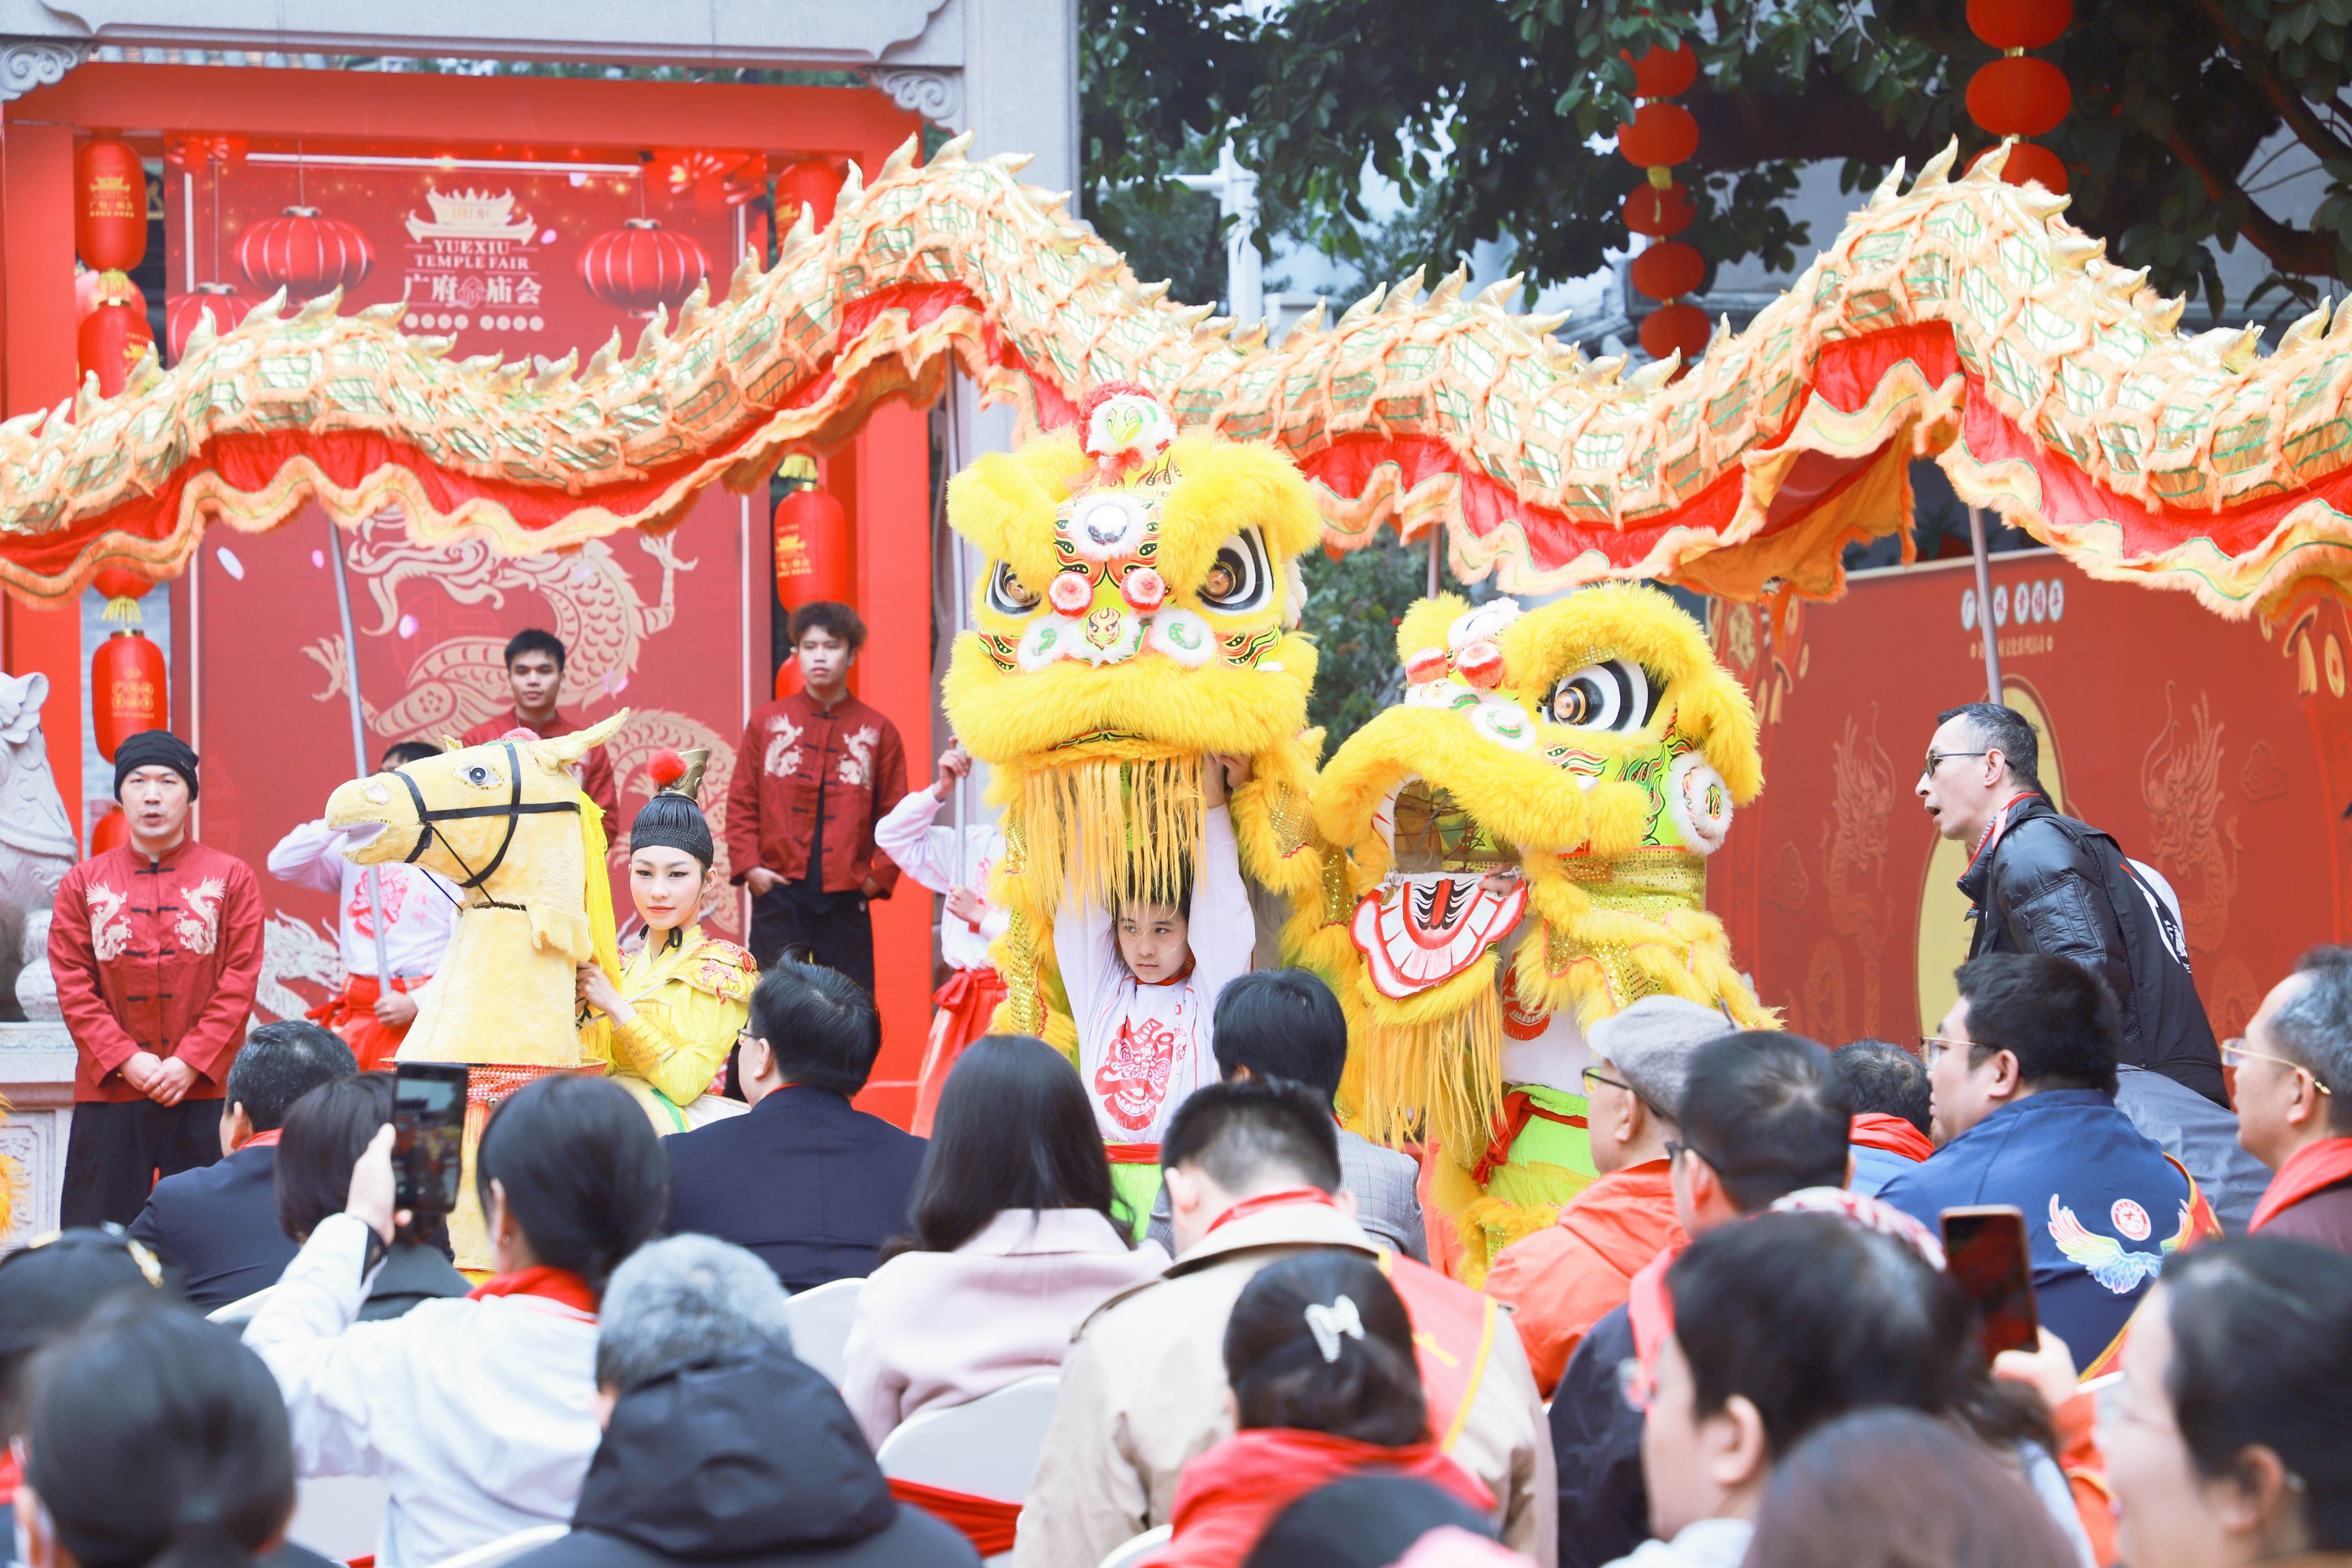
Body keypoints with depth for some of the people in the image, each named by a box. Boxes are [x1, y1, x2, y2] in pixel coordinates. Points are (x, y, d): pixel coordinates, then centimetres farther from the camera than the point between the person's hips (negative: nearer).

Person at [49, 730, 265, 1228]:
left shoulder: (230, 878, 4)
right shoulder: (83, 883, 8)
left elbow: (240, 982, -2)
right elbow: (73, 986, 2)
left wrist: (191, 1063, -11)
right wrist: (125, 1060, -9)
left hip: (204, 1091, -1)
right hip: (108, 1093, 1)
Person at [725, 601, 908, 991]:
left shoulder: (878, 731, 7)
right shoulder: (767, 722, 7)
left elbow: (894, 814, 7)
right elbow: (741, 803, 6)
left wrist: (880, 875, -3)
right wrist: (749, 866, -5)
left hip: (846, 894, 0)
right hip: (779, 887, 0)